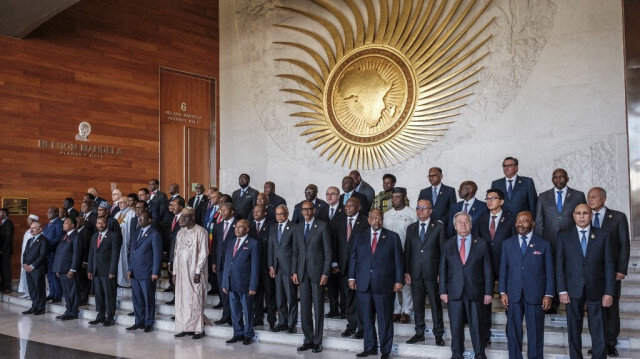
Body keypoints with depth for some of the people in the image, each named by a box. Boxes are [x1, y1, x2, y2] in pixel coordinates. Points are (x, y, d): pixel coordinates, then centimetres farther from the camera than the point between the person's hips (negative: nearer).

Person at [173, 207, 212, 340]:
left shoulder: (200, 232, -8)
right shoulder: (180, 232, 13)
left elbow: (203, 253, -11)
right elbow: (176, 252, 15)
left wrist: (198, 272, -16)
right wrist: (174, 272, 10)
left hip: (194, 271, -6)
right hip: (181, 271, 6)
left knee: (195, 300, -4)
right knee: (182, 299, 7)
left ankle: (199, 329, 3)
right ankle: (185, 328, 14)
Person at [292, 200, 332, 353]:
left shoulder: (322, 226, -2)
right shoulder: (297, 229, 12)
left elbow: (328, 251, -5)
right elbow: (295, 252, 13)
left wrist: (325, 273, -10)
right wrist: (294, 271, 4)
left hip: (317, 271, -4)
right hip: (302, 272, 4)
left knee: (318, 308, 2)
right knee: (304, 308, 6)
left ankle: (317, 342, 11)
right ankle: (308, 340, 16)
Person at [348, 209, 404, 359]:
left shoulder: (392, 237, 5)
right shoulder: (359, 236, 12)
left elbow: (399, 260, 2)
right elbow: (353, 257, 12)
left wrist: (399, 280, -4)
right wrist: (352, 277, 5)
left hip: (384, 284, -3)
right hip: (363, 284, 3)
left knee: (384, 319, 1)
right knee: (367, 318, 8)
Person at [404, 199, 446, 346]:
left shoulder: (438, 227, 1)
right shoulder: (411, 228, 11)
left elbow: (443, 250, -1)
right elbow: (407, 251, 9)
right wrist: (406, 272, 3)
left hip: (432, 273, -3)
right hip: (415, 273, 3)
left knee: (436, 305, 3)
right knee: (417, 305, 9)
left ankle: (438, 335, 13)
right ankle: (419, 333, 21)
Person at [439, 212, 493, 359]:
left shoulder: (481, 244, 5)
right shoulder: (448, 244, 8)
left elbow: (487, 270, 3)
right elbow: (443, 269, 6)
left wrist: (488, 292, -2)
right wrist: (443, 291, -1)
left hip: (475, 292, -1)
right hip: (454, 292, 1)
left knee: (477, 326, 4)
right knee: (456, 326, 7)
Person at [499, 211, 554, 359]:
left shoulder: (544, 244, 4)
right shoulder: (507, 244, 10)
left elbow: (549, 271, 2)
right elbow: (503, 269, 8)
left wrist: (548, 294, -5)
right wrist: (502, 292, 1)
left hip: (535, 295, -2)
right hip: (513, 295, 2)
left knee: (535, 332, 4)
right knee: (513, 331, 6)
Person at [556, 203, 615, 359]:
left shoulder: (603, 235, 4)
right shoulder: (564, 236, 3)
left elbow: (609, 265, 2)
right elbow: (559, 264, 1)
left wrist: (609, 292, -4)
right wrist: (562, 290, -5)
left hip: (596, 289, 0)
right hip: (573, 290, 0)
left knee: (598, 329, 3)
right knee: (574, 329, 8)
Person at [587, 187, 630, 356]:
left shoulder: (618, 217, 0)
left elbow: (624, 244, -2)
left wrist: (621, 269, -8)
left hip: (611, 270, -1)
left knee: (611, 305, 5)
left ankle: (611, 343, 15)